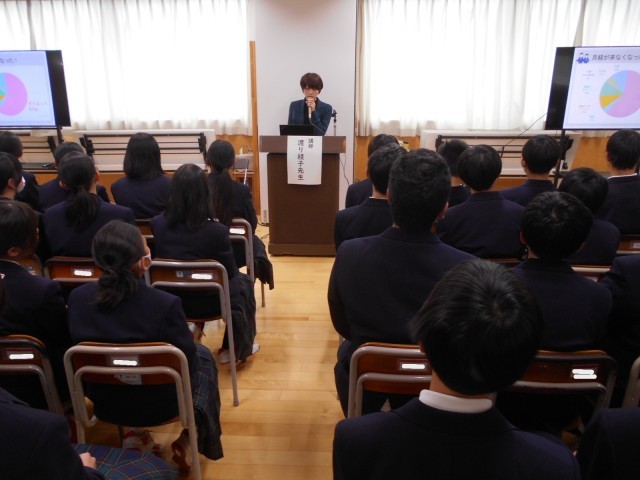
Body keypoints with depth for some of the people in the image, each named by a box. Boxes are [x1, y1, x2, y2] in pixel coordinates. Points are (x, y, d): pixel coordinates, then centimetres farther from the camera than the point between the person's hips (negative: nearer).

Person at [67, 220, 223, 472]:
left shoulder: (77, 298, -17)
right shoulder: (165, 304, -32)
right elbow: (188, 362, -18)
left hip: (104, 403, 5)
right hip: (160, 405, -4)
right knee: (203, 357, 24)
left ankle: (133, 431, 29)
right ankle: (187, 440, 25)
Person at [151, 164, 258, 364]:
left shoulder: (157, 224, -13)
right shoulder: (217, 231, -25)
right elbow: (229, 273, -9)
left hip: (169, 300, 5)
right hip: (207, 303, -5)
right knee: (242, 282, 26)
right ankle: (237, 348, 34)